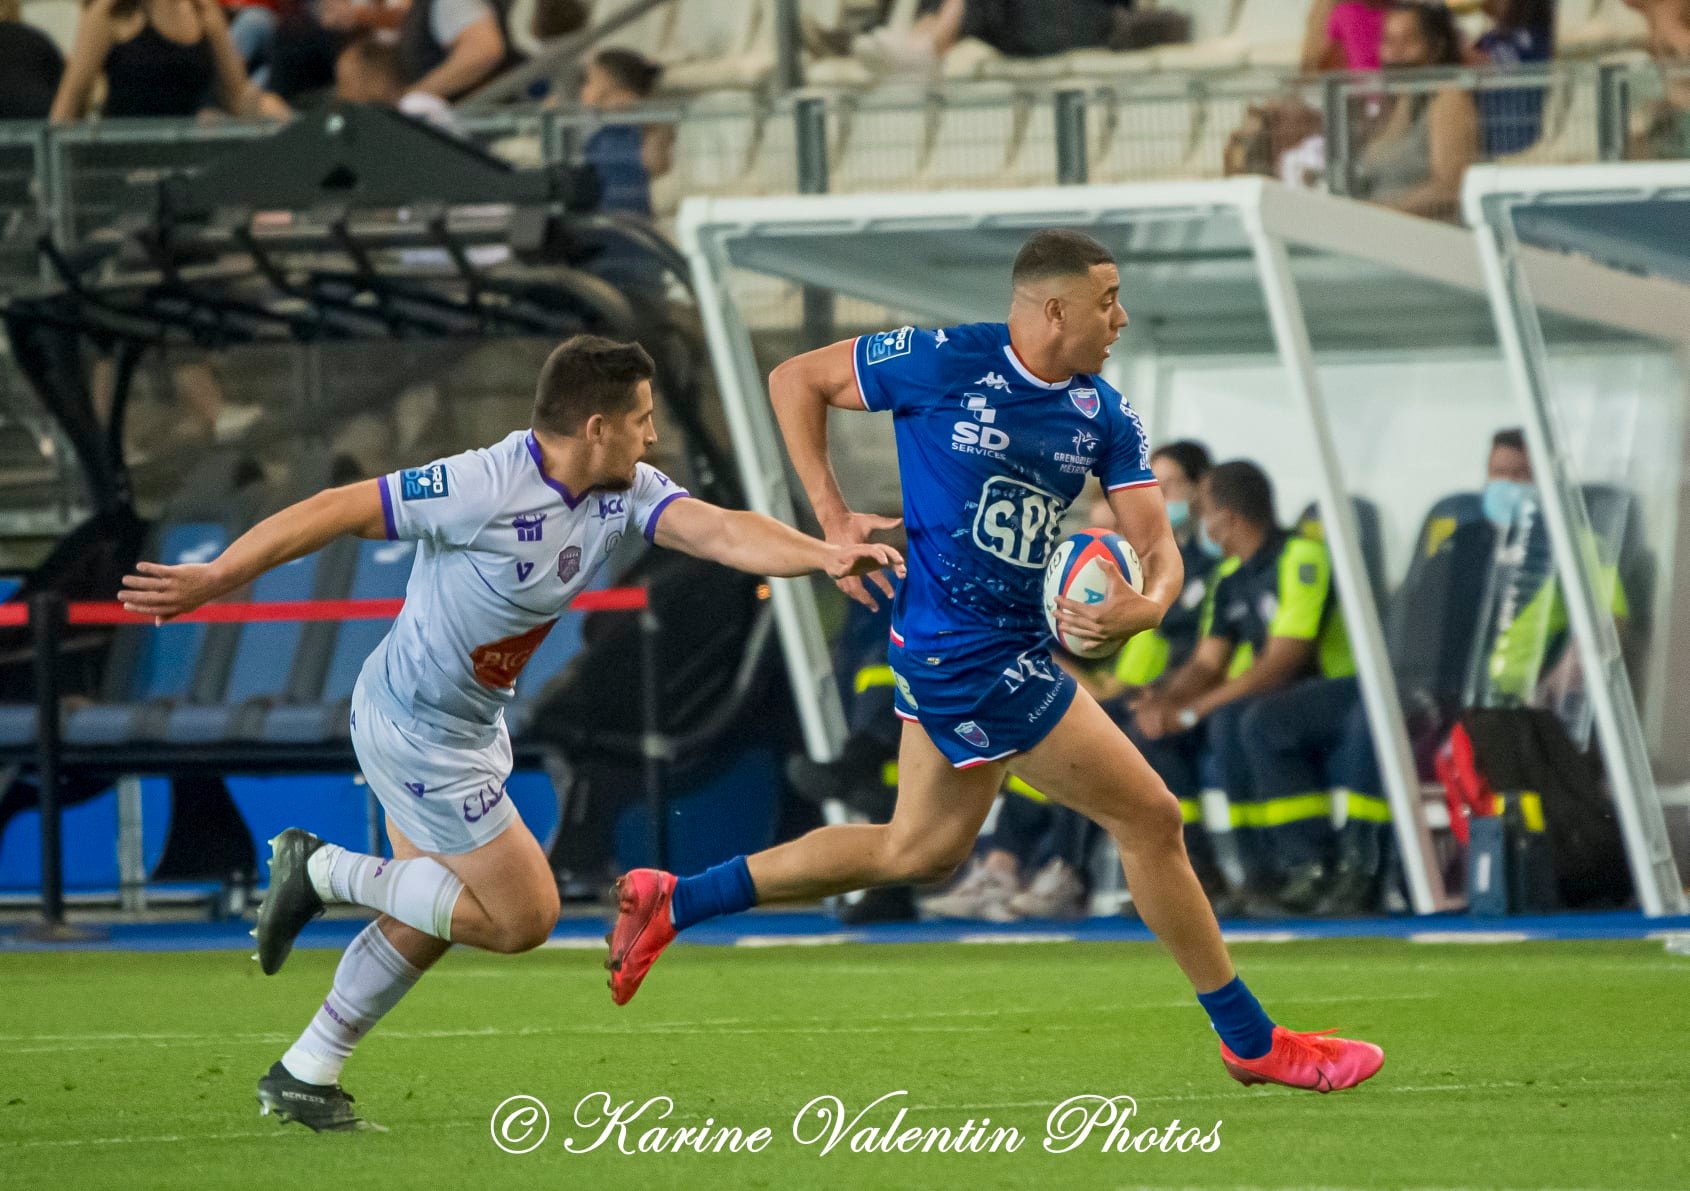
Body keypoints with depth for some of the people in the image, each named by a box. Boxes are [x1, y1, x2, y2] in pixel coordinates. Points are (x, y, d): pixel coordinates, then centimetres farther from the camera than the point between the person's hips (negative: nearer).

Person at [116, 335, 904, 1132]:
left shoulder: (625, 494, -5)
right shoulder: (482, 488, -26)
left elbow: (721, 530, -19)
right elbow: (335, 512, -22)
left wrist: (826, 554, -37)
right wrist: (211, 580, -21)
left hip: (471, 725, 9)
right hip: (416, 730, -9)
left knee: (425, 922, 19)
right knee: (522, 917, -4)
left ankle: (303, 1076, 30)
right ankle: (327, 872, 5)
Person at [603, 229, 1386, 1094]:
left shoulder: (1105, 416, 3)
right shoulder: (947, 364, -15)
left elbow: (1155, 543, -1)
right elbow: (796, 380, -4)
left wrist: (1145, 606, -24)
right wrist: (834, 519, -10)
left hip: (1018, 645, 9)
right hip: (967, 654, -9)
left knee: (921, 848, 20)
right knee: (1149, 819, -5)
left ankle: (671, 902, 26)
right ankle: (1252, 1042, 6)